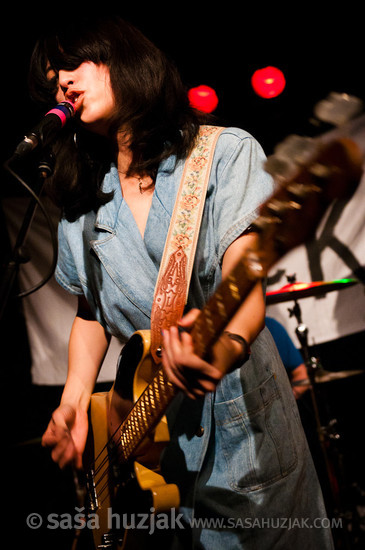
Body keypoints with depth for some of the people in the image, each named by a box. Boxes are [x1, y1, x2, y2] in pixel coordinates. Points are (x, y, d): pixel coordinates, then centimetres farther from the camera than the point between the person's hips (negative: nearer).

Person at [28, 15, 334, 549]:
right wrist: (74, 402, -3)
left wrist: (229, 345, -41)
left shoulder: (225, 151, -7)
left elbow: (244, 273, -20)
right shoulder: (82, 201, 8)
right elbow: (92, 310, 12)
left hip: (239, 408, -3)